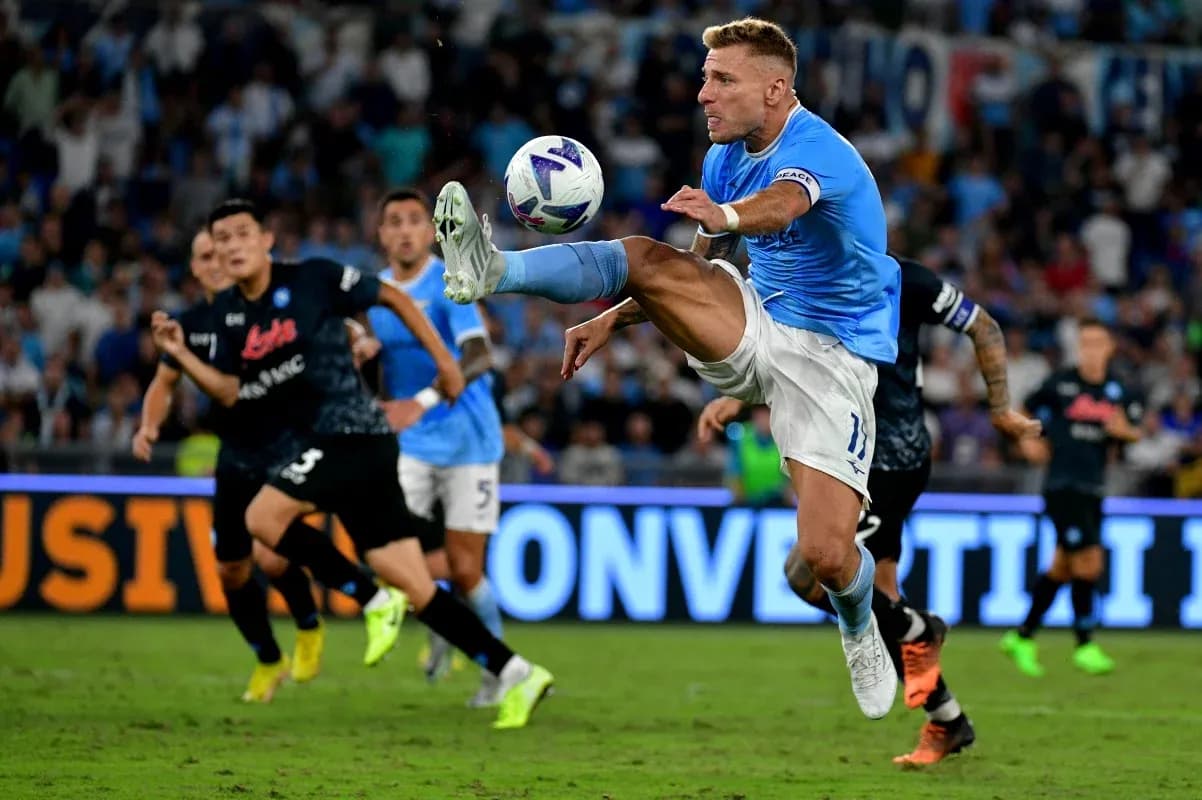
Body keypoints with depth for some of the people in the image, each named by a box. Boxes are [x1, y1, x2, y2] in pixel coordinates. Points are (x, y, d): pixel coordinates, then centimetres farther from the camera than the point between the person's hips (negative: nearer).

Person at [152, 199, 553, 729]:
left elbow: (392, 298, 2)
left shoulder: (311, 278, -7)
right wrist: (181, 354, -3)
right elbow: (229, 391, 10)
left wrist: (442, 359, 3)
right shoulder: (229, 312, 12)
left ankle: (372, 601, -8)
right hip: (321, 444, 7)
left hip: (351, 430, -7)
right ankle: (515, 674, 4)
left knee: (262, 516, -18)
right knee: (414, 587, 2)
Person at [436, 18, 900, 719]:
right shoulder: (725, 158, 6)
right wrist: (613, 320, 12)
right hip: (754, 324, 6)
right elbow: (700, 272, 20)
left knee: (826, 555, -17)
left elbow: (782, 202, -44)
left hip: (832, 356, -6)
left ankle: (859, 628, 18)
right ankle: (494, 271, -41)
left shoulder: (816, 150, -20)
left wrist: (723, 215, -65)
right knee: (649, 260, -22)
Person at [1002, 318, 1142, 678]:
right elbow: (1027, 408, 11)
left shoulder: (1119, 391, 5)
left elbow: (1136, 430, 12)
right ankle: (1084, 645, -3)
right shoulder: (1060, 383, -4)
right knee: (1089, 562, -13)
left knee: (1062, 568, 11)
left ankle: (1022, 637, 24)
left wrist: (1125, 431, -9)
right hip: (1062, 485, -5)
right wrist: (1029, 439, -2)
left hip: (1093, 490, 5)